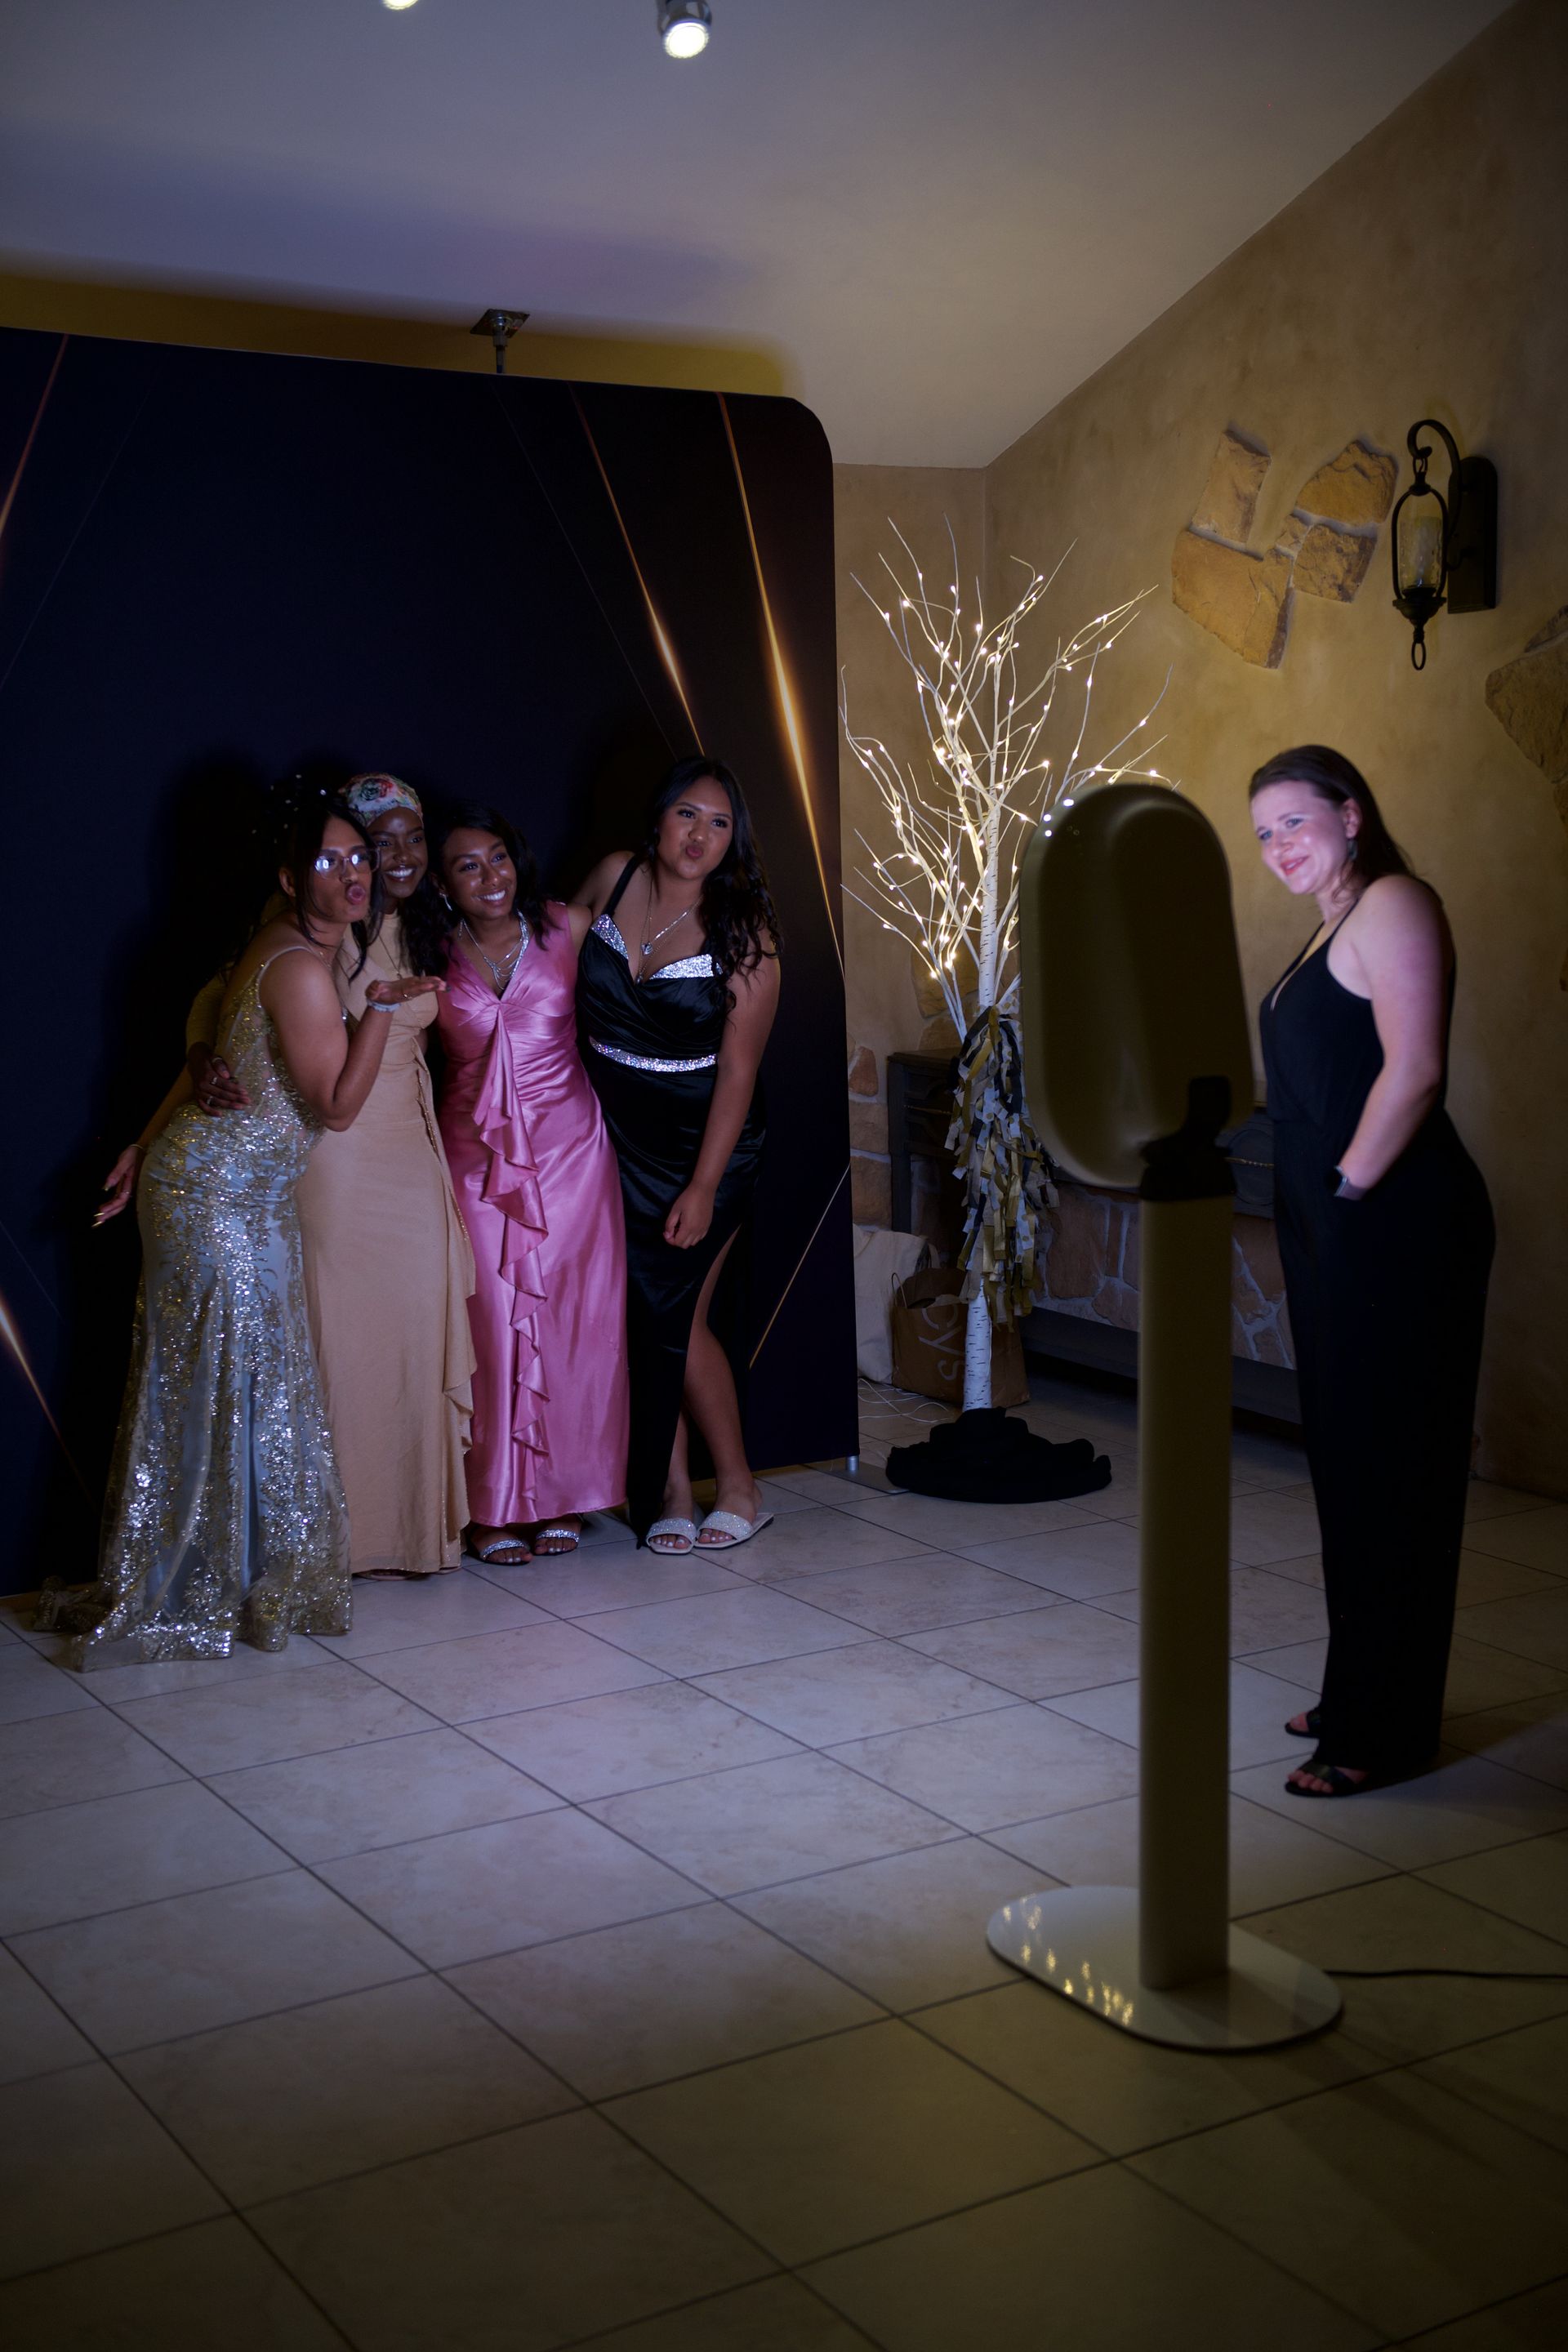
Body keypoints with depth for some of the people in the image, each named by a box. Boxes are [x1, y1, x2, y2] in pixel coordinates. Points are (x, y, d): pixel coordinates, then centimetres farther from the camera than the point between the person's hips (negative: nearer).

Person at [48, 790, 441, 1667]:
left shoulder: (290, 947, 10)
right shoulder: (301, 967, -21)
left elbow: (214, 1055, 14)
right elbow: (337, 1105, -19)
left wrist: (150, 1147, 18)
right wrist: (381, 1008, -23)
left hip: (246, 1195, 10)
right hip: (222, 1197, -10)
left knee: (203, 1386, 14)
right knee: (228, 1385, -3)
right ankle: (220, 1592, 8)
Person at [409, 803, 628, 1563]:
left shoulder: (567, 929, -1)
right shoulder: (430, 954, 0)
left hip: (569, 1144, 0)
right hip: (478, 1152, 0)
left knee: (570, 1318, 2)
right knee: (493, 1322, -1)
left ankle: (560, 1494, 16)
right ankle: (496, 1507, 9)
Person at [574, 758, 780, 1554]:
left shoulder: (742, 932, -13)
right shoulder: (612, 878, -3)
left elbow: (737, 1069, -14)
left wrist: (704, 1186, -18)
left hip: (701, 1139, -4)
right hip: (613, 1131, 4)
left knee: (672, 1314, -4)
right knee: (637, 1311, 2)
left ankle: (739, 1490, 12)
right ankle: (671, 1493, 12)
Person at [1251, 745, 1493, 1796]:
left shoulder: (1394, 905, -11)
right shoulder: (1335, 927, 19)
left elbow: (1415, 1068, -22)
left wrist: (1349, 1184, -18)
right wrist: (1323, 1201, 12)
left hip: (1397, 1232, -10)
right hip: (1339, 1235, 10)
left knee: (1389, 1471, -3)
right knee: (1348, 1462, 16)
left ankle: (1386, 1730, 5)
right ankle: (1359, 1694, 28)